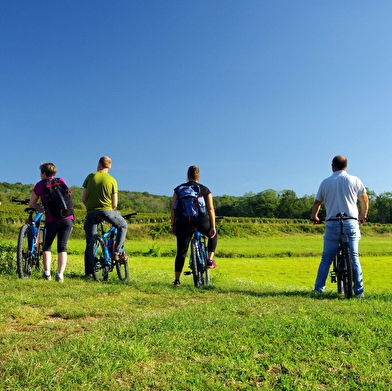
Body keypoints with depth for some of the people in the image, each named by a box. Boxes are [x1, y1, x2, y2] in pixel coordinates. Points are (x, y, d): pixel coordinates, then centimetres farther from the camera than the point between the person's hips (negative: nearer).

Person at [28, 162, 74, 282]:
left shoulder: (40, 185, 8)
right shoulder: (61, 181, 15)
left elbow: (31, 204, 13)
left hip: (52, 220, -2)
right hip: (68, 218, 2)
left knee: (46, 247, 17)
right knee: (62, 248, 5)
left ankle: (47, 273, 8)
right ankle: (60, 275, -5)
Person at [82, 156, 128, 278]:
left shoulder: (90, 177, 5)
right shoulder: (112, 180, 3)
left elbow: (83, 199, 3)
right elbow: (115, 204, 1)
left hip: (91, 212, 2)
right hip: (107, 210, -2)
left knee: (90, 242, 9)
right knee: (123, 226, 23)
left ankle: (88, 271, 11)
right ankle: (117, 253, 9)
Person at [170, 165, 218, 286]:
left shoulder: (179, 189, 13)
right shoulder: (205, 190, 11)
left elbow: (173, 208, 7)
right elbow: (211, 209, 4)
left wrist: (173, 225, 13)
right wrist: (213, 227, 5)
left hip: (183, 222, 2)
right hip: (201, 220, -1)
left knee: (181, 252, 9)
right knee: (213, 235, 29)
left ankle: (176, 280, 9)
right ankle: (210, 261, 18)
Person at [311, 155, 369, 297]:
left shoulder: (325, 182, 4)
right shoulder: (354, 180, 4)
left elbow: (317, 203, 8)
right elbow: (365, 199, 12)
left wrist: (314, 217, 26)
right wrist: (363, 216, 28)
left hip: (332, 224, 0)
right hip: (351, 223, 0)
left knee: (326, 258, 7)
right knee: (354, 257, 3)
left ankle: (318, 289, 5)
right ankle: (359, 291, 2)